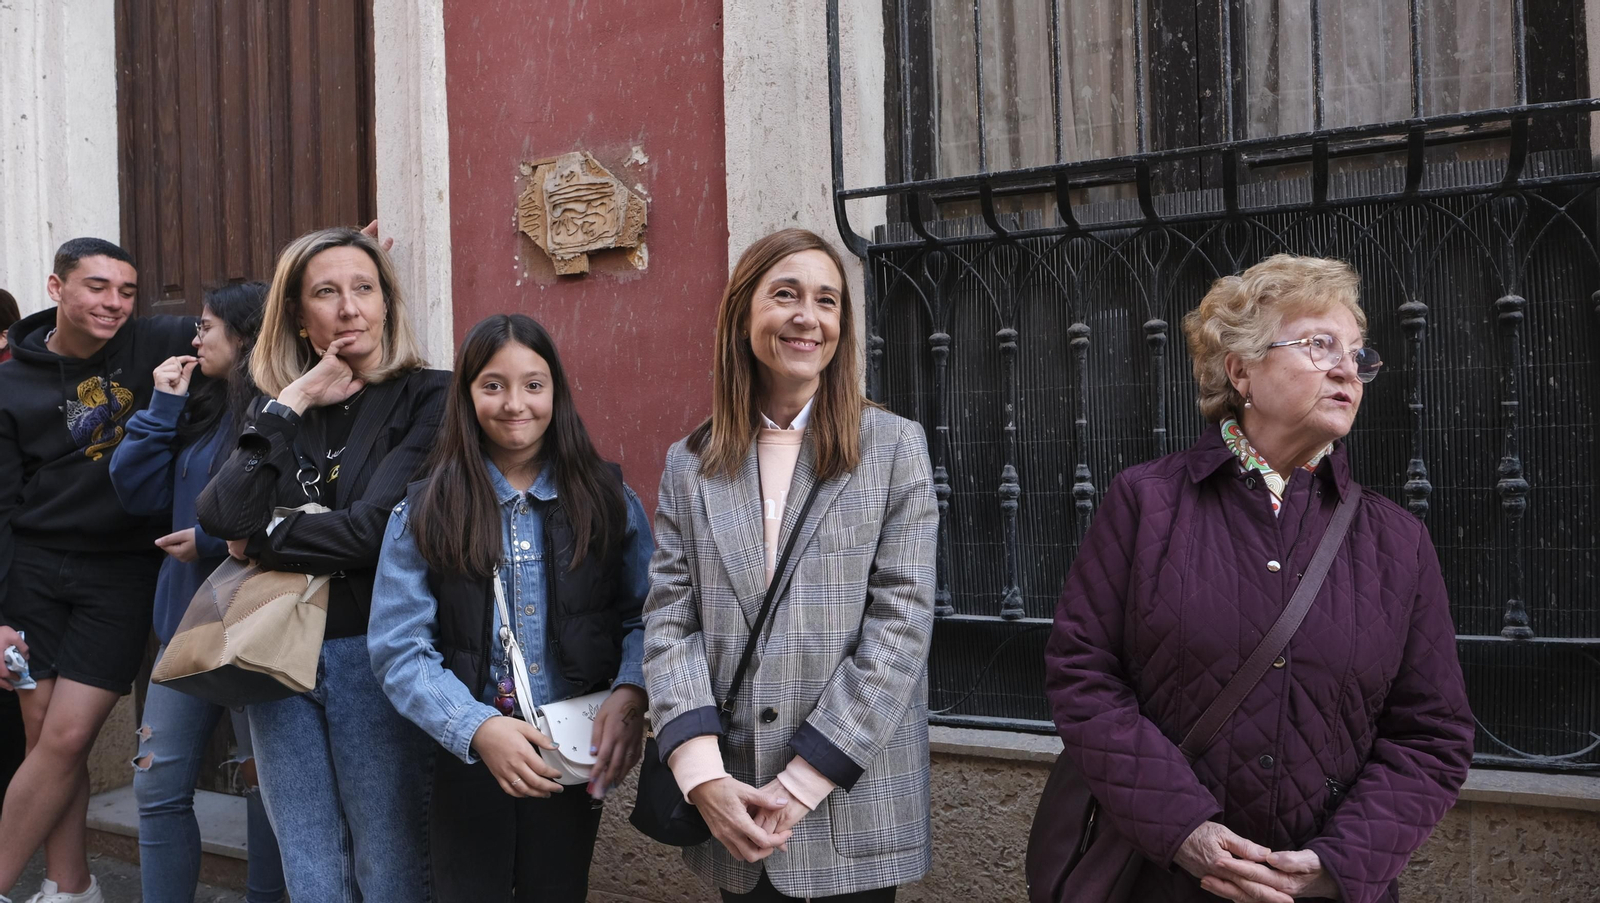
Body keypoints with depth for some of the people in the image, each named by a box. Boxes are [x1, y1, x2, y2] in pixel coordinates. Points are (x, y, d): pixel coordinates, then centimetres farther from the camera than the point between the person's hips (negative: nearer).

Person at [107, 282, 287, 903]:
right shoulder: (200, 409, 11)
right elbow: (135, 490, 5)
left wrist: (215, 539, -18)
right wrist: (164, 405, 1)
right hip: (188, 619, 7)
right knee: (158, 787, 9)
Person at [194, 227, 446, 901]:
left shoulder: (426, 397, -6)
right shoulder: (277, 405, 10)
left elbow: (380, 527, -18)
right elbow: (220, 517, -6)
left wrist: (261, 541, -4)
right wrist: (289, 404, -10)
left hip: (373, 654, -5)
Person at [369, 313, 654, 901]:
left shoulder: (605, 498, 0)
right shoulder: (426, 512, -4)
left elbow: (647, 616, -3)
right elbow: (399, 648, -9)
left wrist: (630, 693, -22)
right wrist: (478, 728, -22)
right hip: (467, 757, -1)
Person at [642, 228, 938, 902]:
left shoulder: (894, 447, -1)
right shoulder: (690, 464, 7)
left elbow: (900, 624, -8)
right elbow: (669, 622, 2)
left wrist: (803, 780, -13)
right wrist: (704, 777, -12)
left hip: (855, 809, -2)